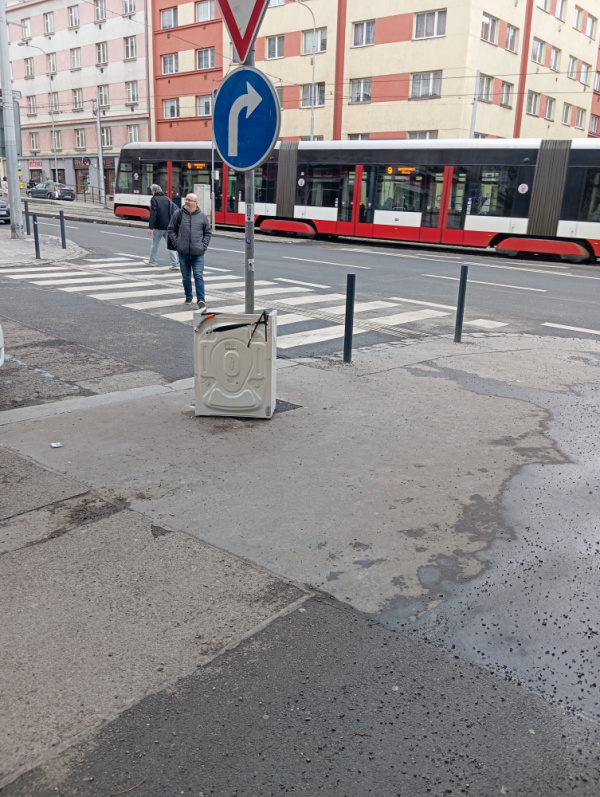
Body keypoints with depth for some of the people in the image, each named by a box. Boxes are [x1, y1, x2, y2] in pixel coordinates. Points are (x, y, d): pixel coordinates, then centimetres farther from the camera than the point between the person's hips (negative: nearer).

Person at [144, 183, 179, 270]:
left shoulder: (154, 199, -5)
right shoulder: (167, 199, 12)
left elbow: (153, 214, -15)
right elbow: (173, 213, 8)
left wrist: (150, 227, -17)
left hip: (158, 227, -4)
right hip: (169, 226, 4)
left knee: (155, 244, 12)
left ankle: (152, 261, 26)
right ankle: (175, 264, -4)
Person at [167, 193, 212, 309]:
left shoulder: (202, 216, 4)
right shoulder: (178, 214, 3)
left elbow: (208, 232, 11)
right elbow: (171, 229, 9)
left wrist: (204, 245, 0)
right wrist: (176, 244, -1)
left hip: (198, 253, -1)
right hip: (183, 252, 1)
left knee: (198, 276, -7)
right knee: (186, 277, 11)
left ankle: (201, 299, -7)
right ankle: (188, 297, 25)